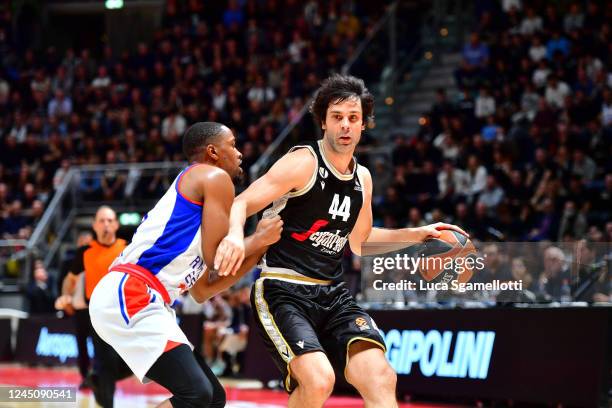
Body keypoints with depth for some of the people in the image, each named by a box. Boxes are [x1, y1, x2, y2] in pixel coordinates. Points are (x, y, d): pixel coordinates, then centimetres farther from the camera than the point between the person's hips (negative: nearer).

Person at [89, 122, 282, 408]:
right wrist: (258, 242, 9)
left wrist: (256, 250, 26)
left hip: (130, 299, 10)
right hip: (129, 295, -10)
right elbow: (217, 258, -7)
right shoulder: (215, 178, 0)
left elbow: (201, 291, 26)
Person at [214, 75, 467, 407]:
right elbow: (240, 204, -16)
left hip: (332, 293, 6)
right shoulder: (303, 163, -10)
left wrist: (417, 234, 23)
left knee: (380, 376, -12)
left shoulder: (363, 178, 13)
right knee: (318, 380, -26)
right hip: (283, 291, -6)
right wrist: (235, 235, -38)